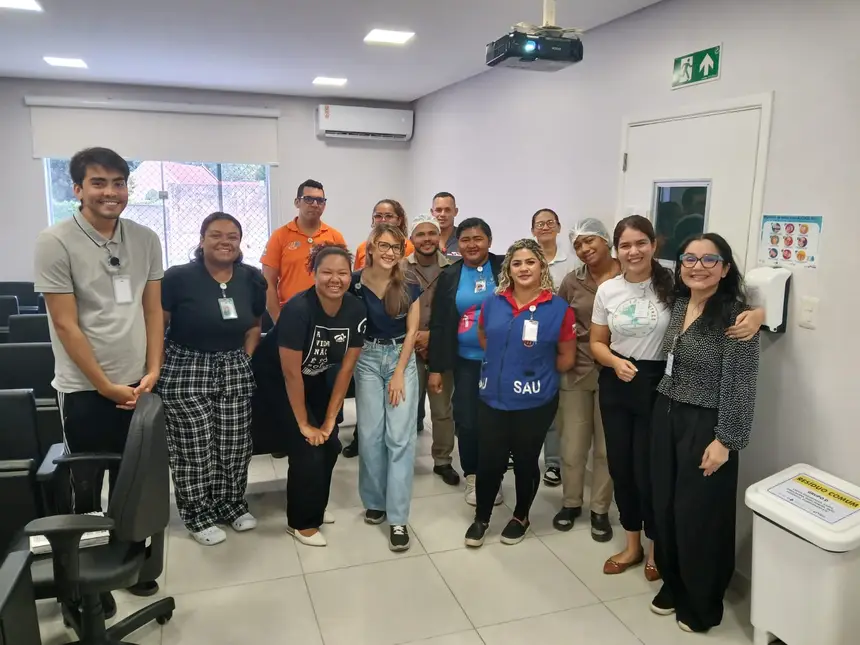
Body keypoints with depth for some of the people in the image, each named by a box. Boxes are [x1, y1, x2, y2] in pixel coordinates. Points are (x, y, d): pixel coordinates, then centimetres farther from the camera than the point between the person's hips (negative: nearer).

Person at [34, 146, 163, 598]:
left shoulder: (145, 239, 2)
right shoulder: (55, 242, -11)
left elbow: (153, 310, 6)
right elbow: (66, 325, -12)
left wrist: (153, 370, -2)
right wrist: (107, 386, -12)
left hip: (138, 384, 4)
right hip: (84, 390, -3)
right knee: (86, 489, 11)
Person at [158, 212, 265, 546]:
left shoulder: (252, 279, 2)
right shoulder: (178, 277, -12)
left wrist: (245, 357, 5)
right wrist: (158, 369, -10)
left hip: (235, 371, 4)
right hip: (185, 372, -4)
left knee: (234, 445, 11)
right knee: (193, 449, 4)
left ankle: (232, 503, 31)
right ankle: (198, 514, 21)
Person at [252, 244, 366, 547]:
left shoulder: (356, 310, -16)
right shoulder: (298, 309, -32)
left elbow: (346, 367, -9)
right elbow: (290, 373, -27)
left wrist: (329, 420, -8)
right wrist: (304, 424, -19)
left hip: (314, 379, 6)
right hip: (274, 379, -6)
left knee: (330, 444, 1)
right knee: (307, 447, -13)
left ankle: (314, 507, 27)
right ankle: (301, 522, 8)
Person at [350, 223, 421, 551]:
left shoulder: (409, 287, -4)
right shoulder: (355, 283, -8)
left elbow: (412, 331, -2)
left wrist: (399, 374, -7)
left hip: (402, 359, 0)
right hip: (367, 359, 0)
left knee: (400, 436, -5)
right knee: (370, 434, 2)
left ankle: (398, 518, 0)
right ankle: (374, 501, 23)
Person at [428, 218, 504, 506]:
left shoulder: (505, 268, -2)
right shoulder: (449, 275, 3)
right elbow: (438, 325, 3)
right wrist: (435, 368, 0)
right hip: (467, 361, 1)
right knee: (467, 421, 1)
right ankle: (472, 477, 22)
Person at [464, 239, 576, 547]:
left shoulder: (559, 309, -9)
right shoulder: (492, 303, 1)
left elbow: (566, 359, -2)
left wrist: (535, 368, 5)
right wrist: (507, 362, 9)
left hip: (534, 402, -2)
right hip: (492, 399, 3)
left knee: (525, 461, 14)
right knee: (489, 461, 8)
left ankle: (521, 517, 38)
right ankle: (481, 518, 31)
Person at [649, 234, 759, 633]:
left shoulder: (735, 316, -16)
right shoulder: (678, 304, 5)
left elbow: (740, 386, -16)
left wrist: (725, 441, -17)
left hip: (706, 426, -6)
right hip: (667, 416, 6)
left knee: (699, 515, 6)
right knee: (665, 505, 14)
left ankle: (701, 605, 27)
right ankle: (673, 585, 35)